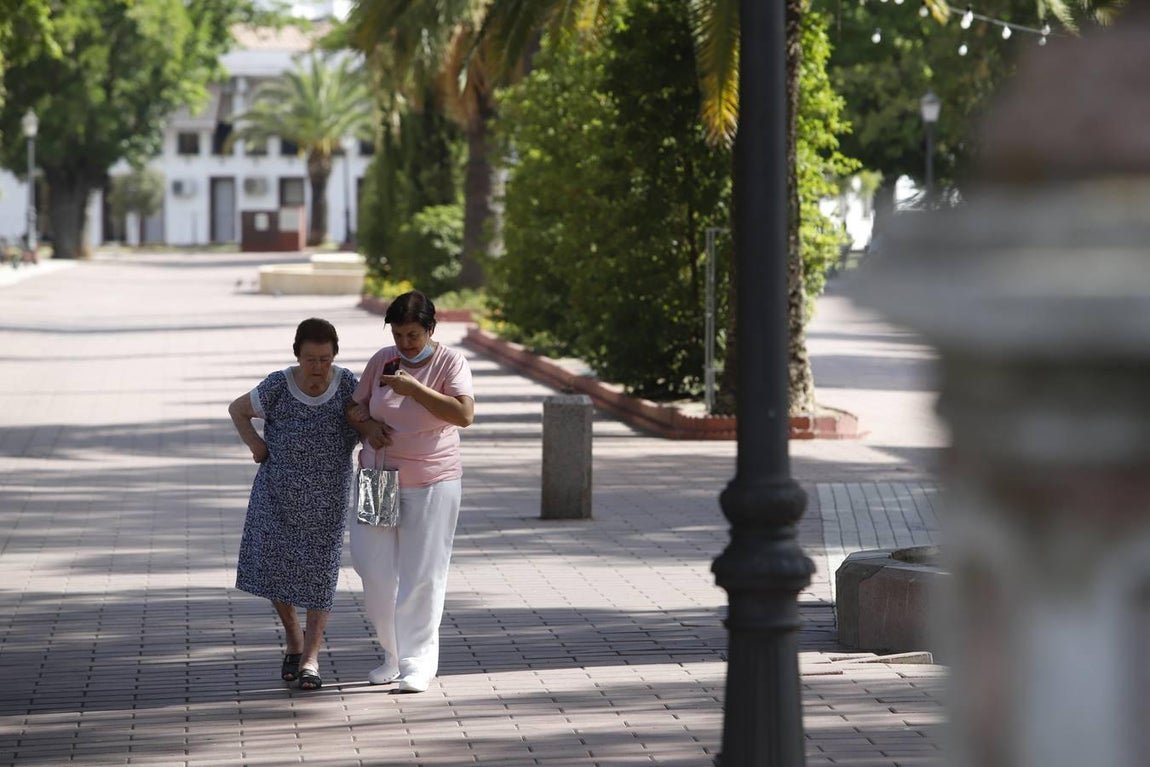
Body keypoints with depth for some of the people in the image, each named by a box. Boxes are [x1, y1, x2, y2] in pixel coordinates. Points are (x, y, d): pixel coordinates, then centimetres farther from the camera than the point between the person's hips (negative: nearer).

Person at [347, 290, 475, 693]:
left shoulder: (450, 362, -8)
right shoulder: (382, 360, 3)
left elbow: (464, 414, -22)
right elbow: (354, 407, 13)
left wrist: (413, 389, -25)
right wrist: (367, 425, -10)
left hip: (432, 483, -4)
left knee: (423, 576, -3)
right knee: (375, 569, 4)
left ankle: (418, 664, 3)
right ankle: (394, 654, 21)